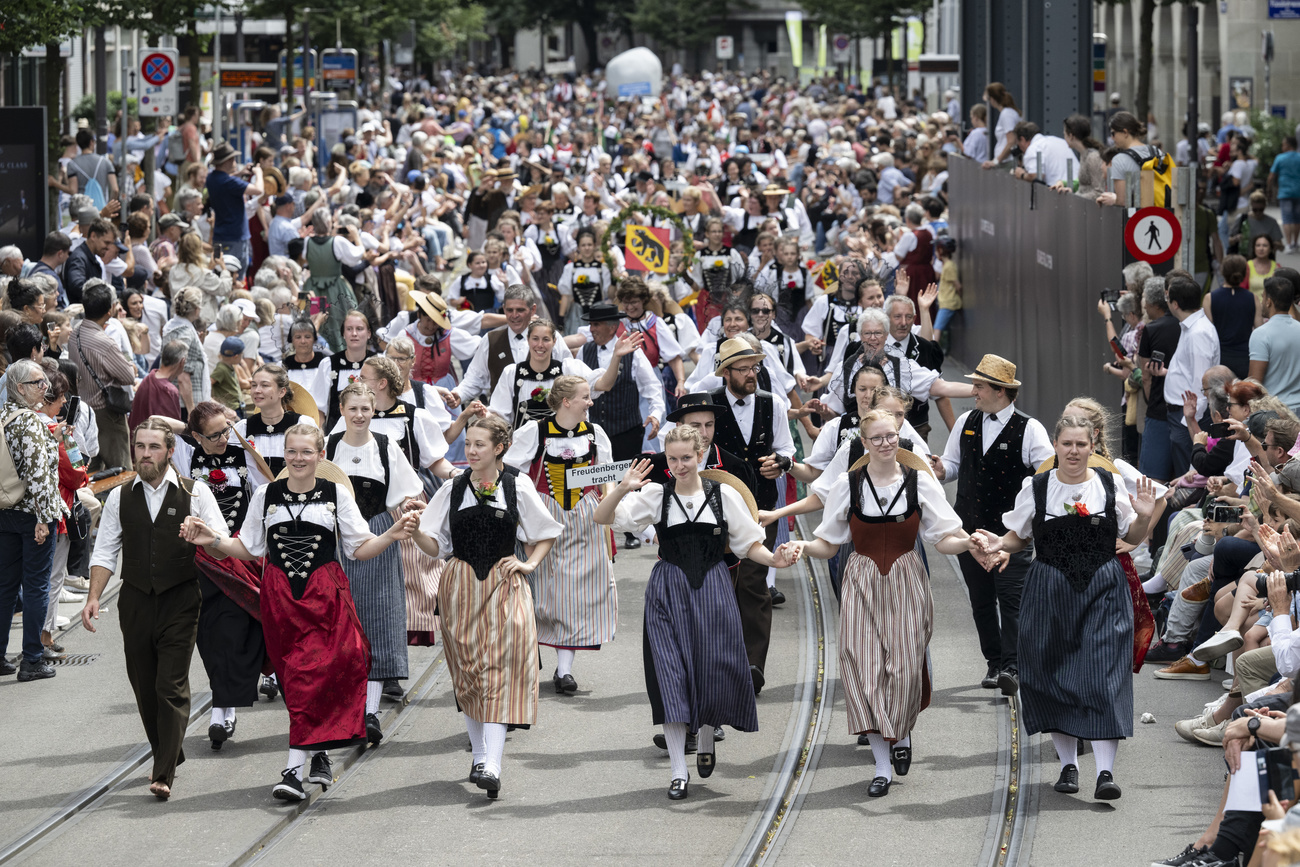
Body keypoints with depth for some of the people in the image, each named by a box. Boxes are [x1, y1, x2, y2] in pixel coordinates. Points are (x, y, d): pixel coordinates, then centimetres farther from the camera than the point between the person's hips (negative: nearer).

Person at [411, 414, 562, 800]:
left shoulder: (517, 489, 2)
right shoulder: (453, 490, 5)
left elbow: (546, 535, 15)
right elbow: (434, 545, 3)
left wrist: (531, 563, 0)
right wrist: (415, 530, -16)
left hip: (503, 585, -2)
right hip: (461, 586, 2)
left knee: (499, 670, -12)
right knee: (467, 673, 6)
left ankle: (492, 766, -21)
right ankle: (480, 753, 21)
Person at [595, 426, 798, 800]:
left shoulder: (724, 495, 2)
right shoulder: (656, 495, 0)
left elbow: (748, 544, 6)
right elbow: (602, 518, -3)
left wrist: (773, 559, -14)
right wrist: (623, 489, -20)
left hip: (712, 587, 1)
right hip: (668, 589, 0)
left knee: (716, 669, -1)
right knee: (671, 674, -5)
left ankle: (706, 739, 33)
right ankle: (679, 772, 0)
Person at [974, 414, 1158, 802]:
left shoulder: (1111, 484, 3)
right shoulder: (1035, 488, 3)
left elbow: (1132, 537, 11)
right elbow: (1019, 535, 11)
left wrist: (1144, 517, -9)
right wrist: (999, 544, -10)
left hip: (1103, 590, -1)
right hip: (1050, 591, 1)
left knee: (1102, 675, -10)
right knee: (1053, 673, 5)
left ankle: (1105, 771, -14)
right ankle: (1068, 764, 21)